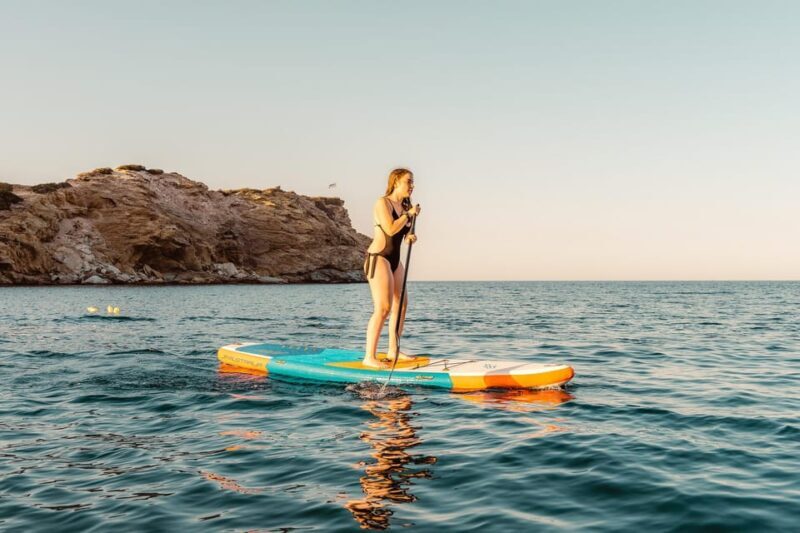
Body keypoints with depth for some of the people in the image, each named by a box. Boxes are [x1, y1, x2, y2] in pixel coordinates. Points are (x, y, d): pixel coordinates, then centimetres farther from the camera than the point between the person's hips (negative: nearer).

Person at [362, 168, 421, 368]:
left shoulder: (404, 206, 15)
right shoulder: (383, 202, -10)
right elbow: (390, 229, -22)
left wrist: (410, 237, 0)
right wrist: (409, 214, -11)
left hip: (395, 260, 10)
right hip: (378, 258, -10)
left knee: (401, 304, 12)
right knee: (383, 308, -16)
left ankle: (393, 351, 21)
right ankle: (369, 357, -15)